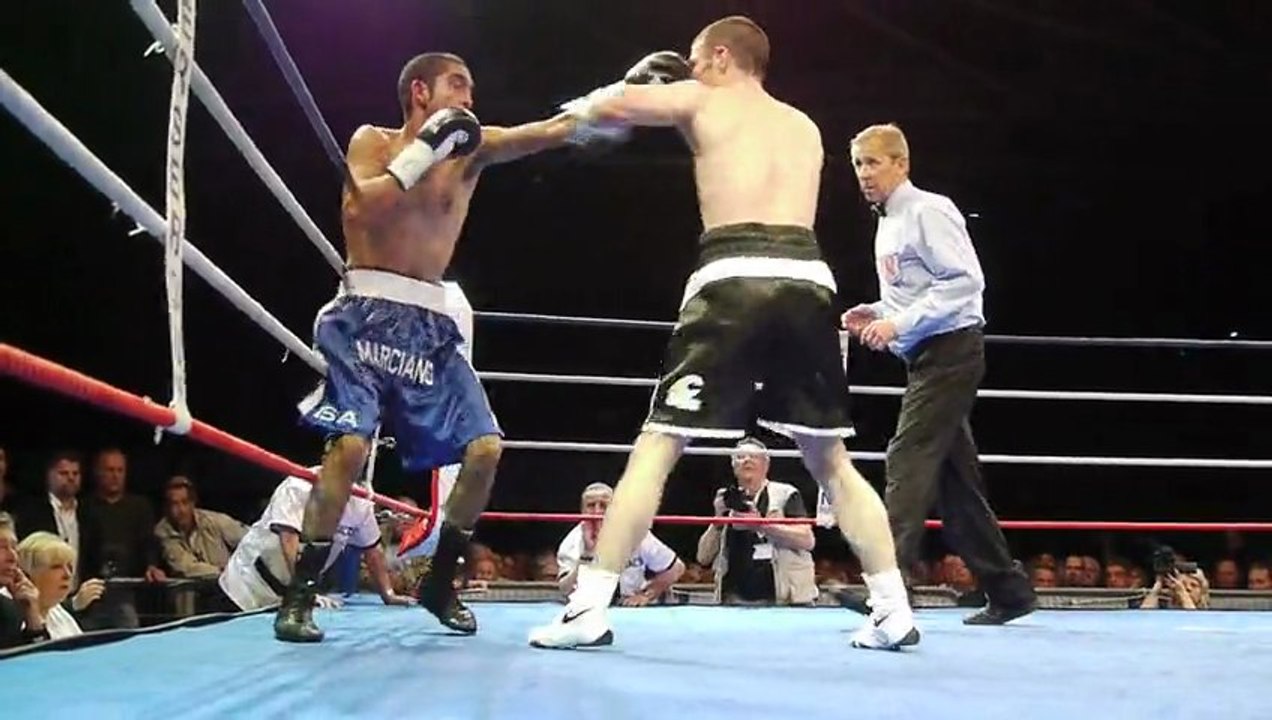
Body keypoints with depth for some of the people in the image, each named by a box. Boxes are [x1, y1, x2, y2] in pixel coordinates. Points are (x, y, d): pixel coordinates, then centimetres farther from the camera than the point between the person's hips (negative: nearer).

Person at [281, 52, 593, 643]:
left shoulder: (468, 148, 13)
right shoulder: (372, 141, 5)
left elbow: (554, 129, 2)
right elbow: (365, 208, -14)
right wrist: (427, 148, -14)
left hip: (430, 323, 5)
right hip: (367, 313, -5)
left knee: (484, 448, -4)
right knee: (350, 445, -20)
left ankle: (439, 583, 12)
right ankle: (299, 594, -10)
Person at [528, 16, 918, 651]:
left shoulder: (701, 100, 15)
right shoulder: (806, 128, 27)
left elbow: (606, 109, 11)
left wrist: (582, 108, 36)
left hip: (735, 283, -4)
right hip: (807, 283, 4)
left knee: (656, 448, 2)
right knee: (831, 461, 16)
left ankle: (588, 609, -3)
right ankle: (894, 612, 13)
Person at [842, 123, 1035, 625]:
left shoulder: (928, 211, -10)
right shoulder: (887, 225, 18)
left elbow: (965, 281, -19)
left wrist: (898, 324, -22)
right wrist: (876, 315, 9)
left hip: (950, 352, -10)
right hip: (926, 359, 10)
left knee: (909, 460, -18)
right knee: (954, 476, 10)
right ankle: (1007, 590, 17)